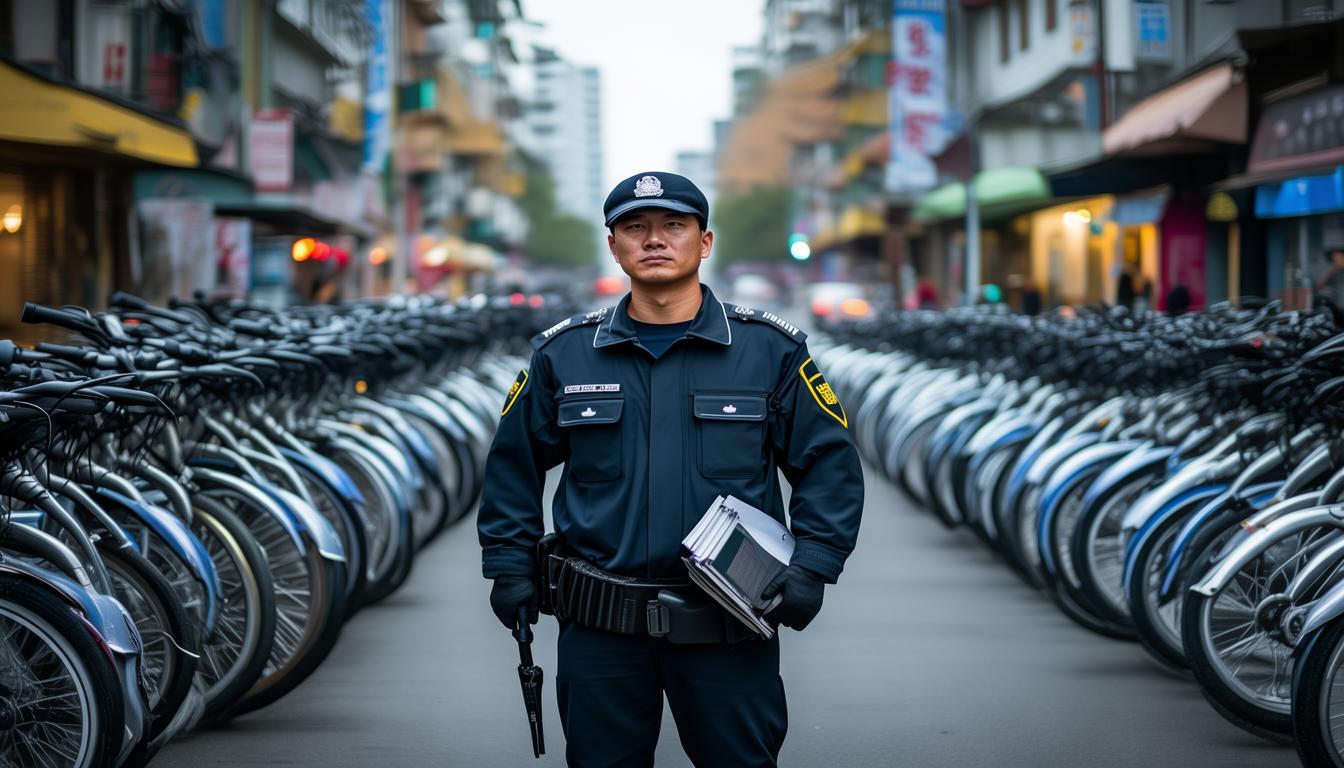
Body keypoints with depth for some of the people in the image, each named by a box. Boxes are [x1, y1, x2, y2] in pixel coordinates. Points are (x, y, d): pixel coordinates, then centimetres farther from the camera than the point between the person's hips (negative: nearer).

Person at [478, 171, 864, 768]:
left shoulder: (772, 350, 2)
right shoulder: (562, 354, 6)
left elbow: (828, 463, 3)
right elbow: (514, 464, 14)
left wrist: (813, 566, -7)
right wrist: (510, 567, 8)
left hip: (729, 629, -1)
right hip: (600, 630, 1)